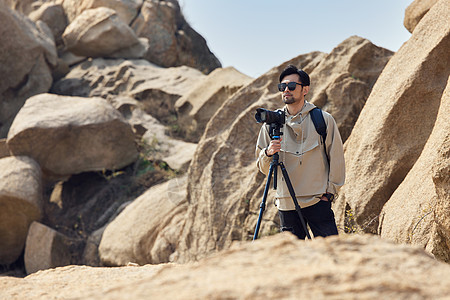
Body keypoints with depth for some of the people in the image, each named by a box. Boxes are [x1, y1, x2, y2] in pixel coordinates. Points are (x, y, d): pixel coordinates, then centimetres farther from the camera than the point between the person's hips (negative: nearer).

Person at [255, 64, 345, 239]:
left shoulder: (324, 120, 1)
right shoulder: (271, 124, 6)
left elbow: (336, 158, 5)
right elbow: (263, 168, 10)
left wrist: (330, 191, 1)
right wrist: (268, 154, -11)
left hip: (318, 201, -2)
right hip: (286, 204, 2)